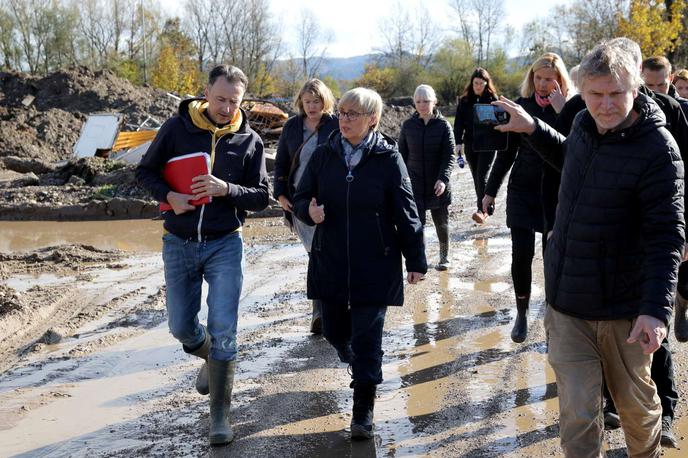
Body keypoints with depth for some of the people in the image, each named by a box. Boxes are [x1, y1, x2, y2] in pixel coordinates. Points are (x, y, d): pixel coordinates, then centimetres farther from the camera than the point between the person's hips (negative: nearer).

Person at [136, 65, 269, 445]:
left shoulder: (249, 141, -3)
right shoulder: (177, 128, -4)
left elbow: (260, 198, -2)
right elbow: (145, 171, 5)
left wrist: (227, 189, -21)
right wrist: (169, 195, -15)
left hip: (224, 245, -1)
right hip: (179, 244, 2)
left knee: (223, 330, -8)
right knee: (181, 327, 11)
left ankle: (219, 413, 5)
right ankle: (210, 358, 45)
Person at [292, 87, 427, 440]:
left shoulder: (388, 158, -8)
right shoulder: (324, 155, 1)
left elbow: (405, 212, -5)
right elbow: (301, 198, 7)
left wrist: (415, 259, -3)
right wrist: (309, 211, -17)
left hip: (374, 266, -4)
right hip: (330, 262, 4)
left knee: (367, 338, -1)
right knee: (333, 329, 14)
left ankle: (363, 411, 12)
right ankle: (353, 359, 49)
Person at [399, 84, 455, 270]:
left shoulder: (443, 126, -5)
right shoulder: (408, 125, 1)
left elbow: (449, 156, -10)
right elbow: (402, 154, 8)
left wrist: (443, 178, -24)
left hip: (437, 185, 0)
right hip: (414, 184, 1)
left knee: (441, 222, 14)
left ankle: (444, 256, 35)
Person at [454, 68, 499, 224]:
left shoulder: (493, 99, -1)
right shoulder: (465, 100, 4)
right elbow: (458, 122, 4)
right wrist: (458, 142, -6)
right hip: (470, 144, 3)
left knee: (482, 177, -12)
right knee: (476, 177, 9)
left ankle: (482, 210, -14)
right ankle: (483, 207, 18)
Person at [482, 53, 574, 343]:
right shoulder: (521, 106, 1)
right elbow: (507, 151, 7)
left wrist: (561, 111, -23)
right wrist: (490, 190, 8)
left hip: (556, 191, -1)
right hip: (522, 190, 1)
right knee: (521, 254, -2)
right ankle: (521, 314, 15)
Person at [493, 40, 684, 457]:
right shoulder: (585, 125, 2)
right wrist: (533, 128, 20)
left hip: (624, 309, -4)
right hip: (567, 302, 5)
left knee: (636, 403, 18)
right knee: (576, 414, 4)